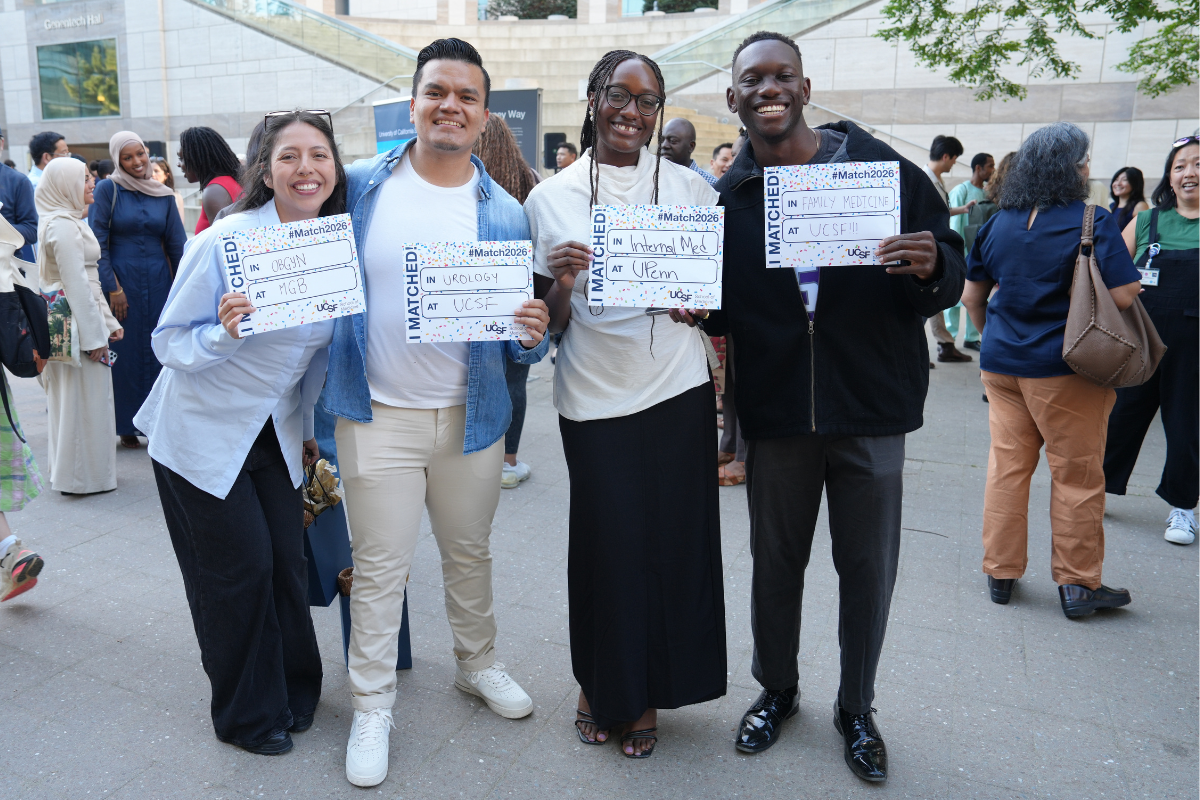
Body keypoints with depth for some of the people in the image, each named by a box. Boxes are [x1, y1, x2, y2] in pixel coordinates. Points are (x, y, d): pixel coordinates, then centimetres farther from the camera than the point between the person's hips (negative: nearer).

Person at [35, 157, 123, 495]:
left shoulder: (66, 221, 15)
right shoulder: (64, 226, -16)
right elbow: (76, 286, -20)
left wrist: (108, 321, 16)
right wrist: (94, 335, -19)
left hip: (64, 322, 10)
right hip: (76, 323, -10)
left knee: (70, 397, 16)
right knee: (84, 399, -1)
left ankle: (69, 470, 28)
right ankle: (84, 476, 8)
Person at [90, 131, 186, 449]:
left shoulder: (163, 194, 7)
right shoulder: (108, 189, -3)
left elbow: (177, 244, 7)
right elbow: (97, 243, -6)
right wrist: (113, 288, -11)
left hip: (159, 282, 3)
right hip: (122, 282, -3)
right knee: (125, 352, 3)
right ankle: (127, 426, 13)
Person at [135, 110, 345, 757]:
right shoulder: (225, 242, -21)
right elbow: (169, 344, -15)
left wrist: (308, 428, 14)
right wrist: (224, 332, -35)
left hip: (276, 433, 5)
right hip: (202, 434, -4)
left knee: (286, 561, 6)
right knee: (239, 569, 2)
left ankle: (293, 691, 31)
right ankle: (248, 713, 25)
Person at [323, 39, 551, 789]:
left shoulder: (504, 214, -2)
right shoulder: (362, 185, -3)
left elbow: (519, 335, 3)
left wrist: (533, 333, -20)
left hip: (471, 415, 2)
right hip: (378, 414, -1)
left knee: (471, 552, 18)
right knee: (379, 567, 6)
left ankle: (478, 663, 41)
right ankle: (372, 706, 25)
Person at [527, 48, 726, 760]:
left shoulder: (691, 188, 5)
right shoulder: (551, 199, 2)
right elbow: (549, 324, 3)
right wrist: (561, 284, -17)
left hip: (678, 390, 2)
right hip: (595, 398, -1)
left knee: (673, 541, 7)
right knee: (606, 543, 5)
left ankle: (647, 692, 30)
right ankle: (602, 684, 32)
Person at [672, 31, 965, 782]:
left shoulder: (881, 167, -4)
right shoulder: (726, 199, 2)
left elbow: (951, 275, -1)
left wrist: (930, 268, -23)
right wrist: (690, 306, -9)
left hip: (871, 408, -1)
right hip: (775, 411, 2)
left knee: (869, 568, 10)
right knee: (776, 564, 15)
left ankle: (857, 708, 34)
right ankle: (777, 691, 39)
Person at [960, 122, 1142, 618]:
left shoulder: (999, 223, 5)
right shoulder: (1093, 223, -10)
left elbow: (971, 296, 11)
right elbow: (1124, 295, -15)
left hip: (1002, 364, 5)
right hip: (1067, 370, -5)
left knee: (1007, 465, 11)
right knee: (1077, 475, 7)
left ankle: (1000, 573, 19)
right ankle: (1078, 583, 16)